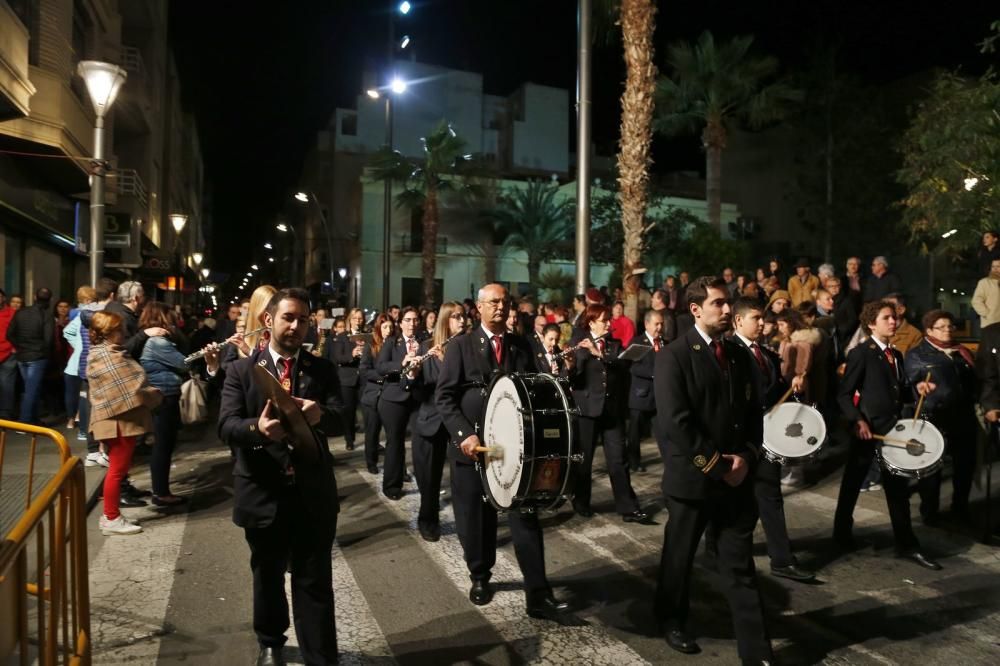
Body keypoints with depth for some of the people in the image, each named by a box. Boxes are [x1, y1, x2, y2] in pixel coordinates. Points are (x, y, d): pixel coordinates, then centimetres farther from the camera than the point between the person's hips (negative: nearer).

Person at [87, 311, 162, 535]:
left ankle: (110, 514, 27)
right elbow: (132, 392, -24)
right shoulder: (110, 358, -21)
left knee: (118, 469, 18)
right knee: (117, 470, -1)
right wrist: (157, 395, -7)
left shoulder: (103, 353, 13)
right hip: (120, 421, -11)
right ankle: (112, 519, 9)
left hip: (118, 419, 11)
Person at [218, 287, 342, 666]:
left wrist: (320, 415, -35)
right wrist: (257, 428, -34)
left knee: (314, 581, 7)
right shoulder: (241, 370, 0)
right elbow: (226, 426, -12)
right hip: (263, 492, 1)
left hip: (313, 493, 0)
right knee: (267, 576, 21)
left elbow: (340, 415, -11)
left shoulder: (322, 370, 3)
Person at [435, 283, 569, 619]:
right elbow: (444, 396, -7)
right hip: (471, 445, -1)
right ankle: (480, 578, 33)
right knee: (475, 519, 11)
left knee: (525, 517, -2)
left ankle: (537, 593, 3)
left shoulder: (522, 347, 7)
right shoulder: (461, 345, -2)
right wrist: (464, 434, -19)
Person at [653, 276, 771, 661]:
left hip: (737, 478, 4)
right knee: (679, 556, 16)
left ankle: (756, 650, 17)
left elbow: (753, 413, 11)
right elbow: (675, 422, -18)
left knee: (740, 566, 9)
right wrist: (715, 465, -17)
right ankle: (672, 620, 39)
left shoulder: (738, 355, 9)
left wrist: (746, 457, -5)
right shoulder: (674, 356, -11)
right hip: (692, 478, -4)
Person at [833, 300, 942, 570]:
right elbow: (844, 394, -12)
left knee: (898, 489, 9)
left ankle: (907, 545, 17)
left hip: (893, 428, 7)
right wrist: (859, 421, -22)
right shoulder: (860, 353, -9)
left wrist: (917, 389, -5)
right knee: (852, 485, 8)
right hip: (867, 429, -6)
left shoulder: (897, 355, 13)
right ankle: (842, 534, 24)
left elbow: (900, 393, 14)